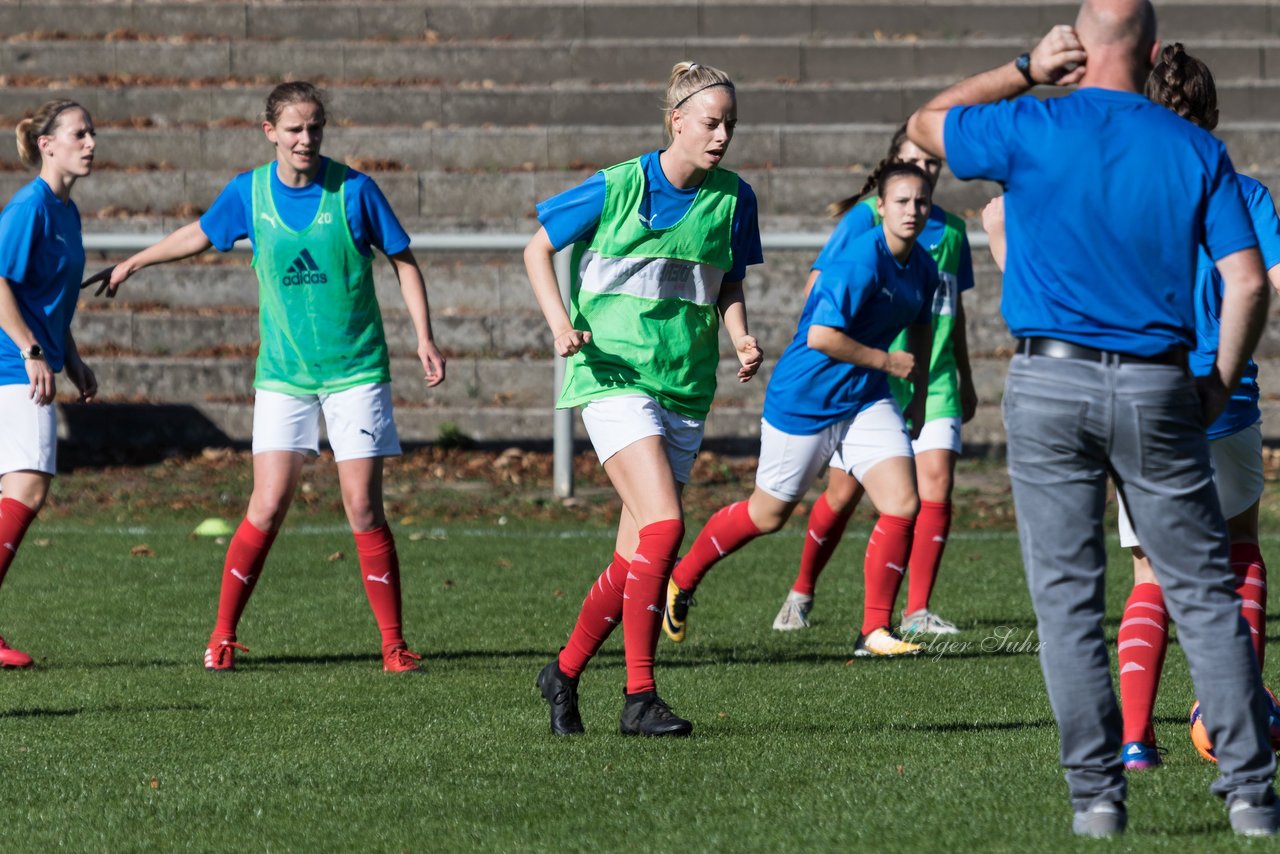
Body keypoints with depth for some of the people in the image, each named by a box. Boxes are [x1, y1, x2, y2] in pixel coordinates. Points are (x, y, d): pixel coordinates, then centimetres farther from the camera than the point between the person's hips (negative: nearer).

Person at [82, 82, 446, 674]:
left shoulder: (353, 190, -8)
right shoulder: (249, 193, 0)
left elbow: (402, 259, 1)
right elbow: (199, 234, 19)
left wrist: (423, 336, -8)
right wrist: (131, 264, 31)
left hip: (356, 370, -2)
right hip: (283, 374, 2)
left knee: (363, 509, -6)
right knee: (268, 507, -7)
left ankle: (394, 645, 3)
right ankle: (223, 636, 5)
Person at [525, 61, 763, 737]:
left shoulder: (732, 199, 4)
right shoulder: (617, 188, -7)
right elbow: (538, 249, 4)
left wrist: (741, 339, -1)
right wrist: (560, 324, -10)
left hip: (685, 389, 5)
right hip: (613, 374, -5)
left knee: (637, 556, 5)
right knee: (664, 525, -22)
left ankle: (565, 671, 27)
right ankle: (640, 696, -16)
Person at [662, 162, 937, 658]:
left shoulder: (922, 267, 3)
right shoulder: (860, 262, -24)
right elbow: (821, 336, -29)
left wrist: (919, 393, 20)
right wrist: (886, 362, -19)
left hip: (866, 402, 7)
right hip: (804, 403, -7)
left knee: (903, 504, -11)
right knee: (767, 515, 7)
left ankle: (874, 632, -3)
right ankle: (680, 581, 32)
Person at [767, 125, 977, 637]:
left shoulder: (951, 229, 11)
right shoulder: (866, 217, -4)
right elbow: (818, 287, -5)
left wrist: (966, 379, 25)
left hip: (934, 379, 4)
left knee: (936, 480, -12)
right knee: (845, 490, 2)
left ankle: (917, 611, -8)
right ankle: (801, 592, 24)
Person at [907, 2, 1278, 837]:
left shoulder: (1031, 131, -5)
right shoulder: (1196, 151, 0)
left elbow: (926, 124, 15)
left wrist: (1026, 70, 14)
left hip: (1050, 385, -1)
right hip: (1158, 388, 1)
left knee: (1067, 598, 5)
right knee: (1205, 594, 7)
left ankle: (1097, 793, 2)